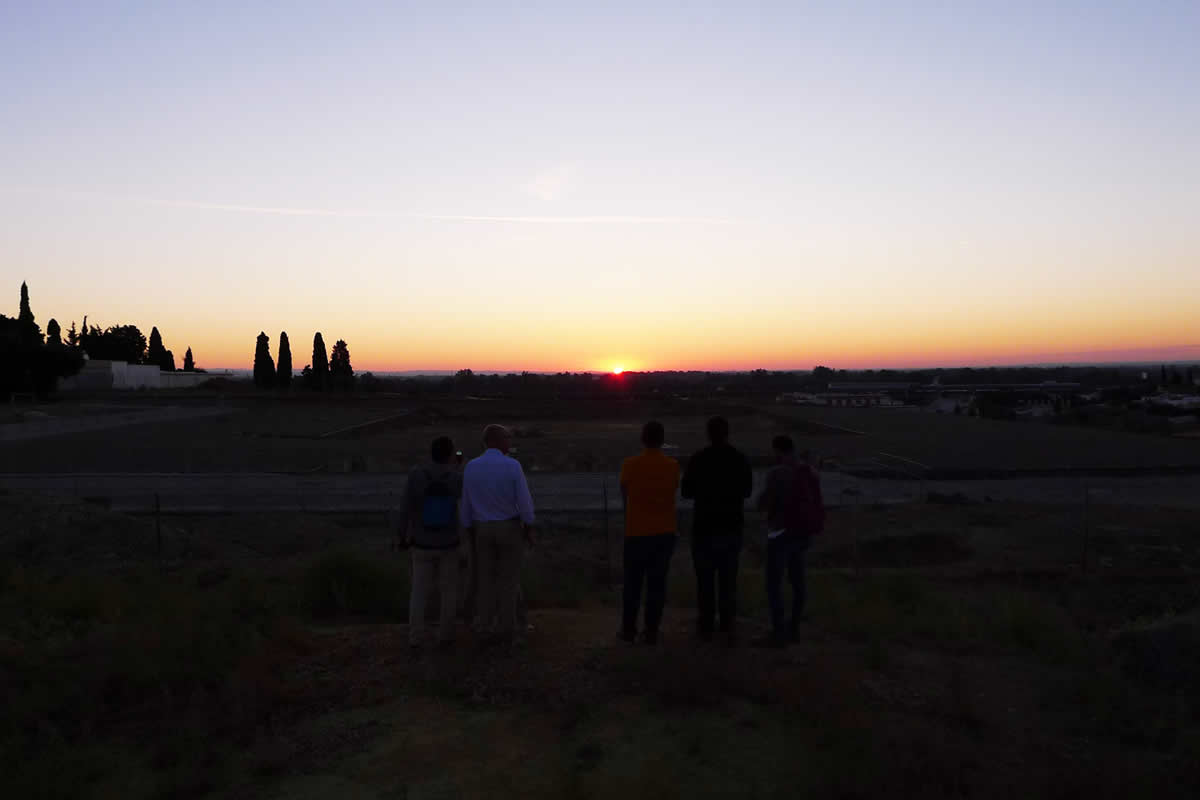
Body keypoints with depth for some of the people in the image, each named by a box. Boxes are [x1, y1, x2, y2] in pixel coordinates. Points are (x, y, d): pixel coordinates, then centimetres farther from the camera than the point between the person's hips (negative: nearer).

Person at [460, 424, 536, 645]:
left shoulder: (471, 467, -4)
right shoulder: (512, 466, -16)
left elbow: (466, 504, 1)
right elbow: (524, 501, -15)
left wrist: (470, 533, 12)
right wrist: (530, 530, -3)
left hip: (483, 530, 3)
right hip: (510, 529, -3)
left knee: (486, 579, 13)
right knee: (508, 580, 7)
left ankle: (485, 628, 15)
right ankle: (505, 631, 11)